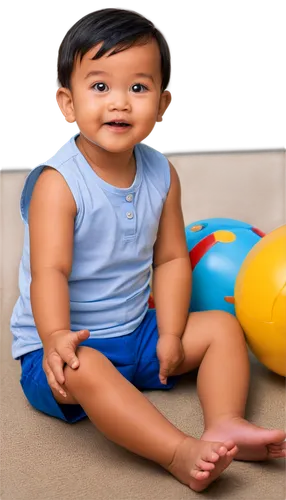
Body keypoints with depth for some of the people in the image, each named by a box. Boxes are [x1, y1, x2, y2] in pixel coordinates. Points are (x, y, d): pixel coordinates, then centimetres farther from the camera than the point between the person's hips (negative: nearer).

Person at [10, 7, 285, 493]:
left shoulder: (161, 174, -2)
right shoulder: (58, 182, -20)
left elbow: (170, 259, 1)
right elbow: (50, 271, -27)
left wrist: (170, 335, -7)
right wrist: (55, 337, -44)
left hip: (136, 332, 7)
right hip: (71, 344, -6)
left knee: (224, 326, 0)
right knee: (84, 371, -37)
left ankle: (224, 424, -16)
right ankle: (179, 452, -38)